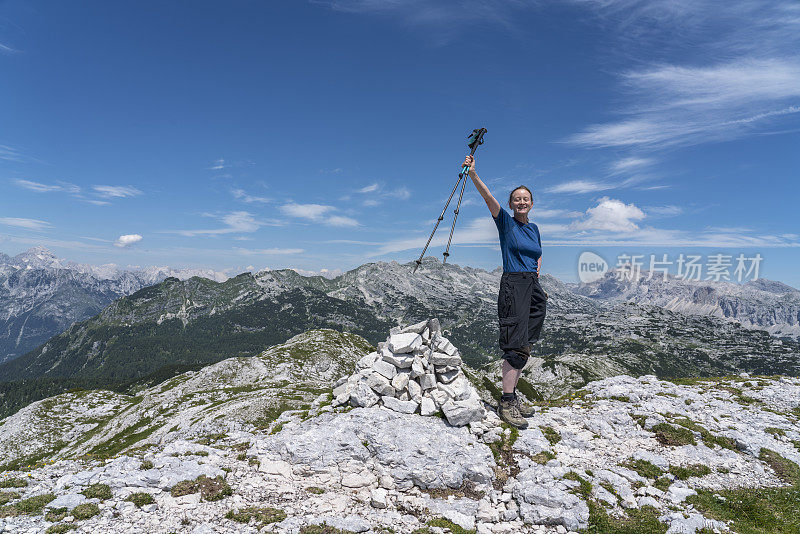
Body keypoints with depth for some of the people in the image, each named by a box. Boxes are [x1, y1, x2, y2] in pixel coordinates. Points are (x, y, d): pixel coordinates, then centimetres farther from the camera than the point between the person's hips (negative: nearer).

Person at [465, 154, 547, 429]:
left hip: (534, 288, 7)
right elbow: (488, 197, -18)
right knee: (516, 345, -12)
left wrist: (536, 273, 12)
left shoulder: (534, 228, 15)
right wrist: (472, 173, -31)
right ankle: (507, 404, -6)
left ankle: (512, 396, 18)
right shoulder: (505, 222, -2)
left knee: (525, 345, 8)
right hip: (513, 286, -7)